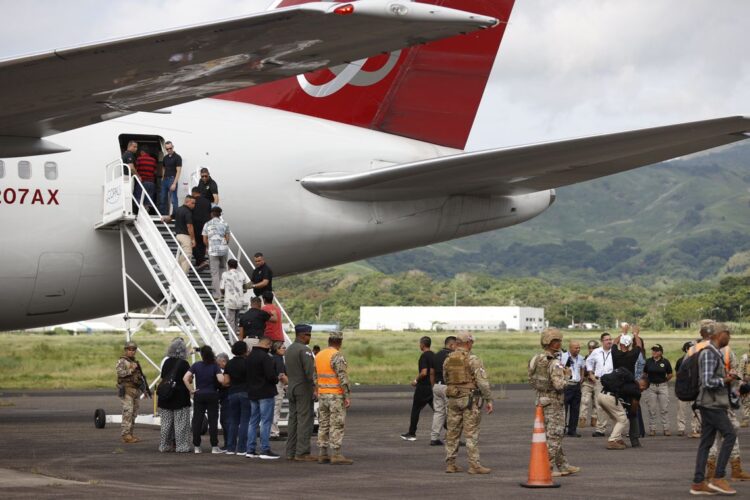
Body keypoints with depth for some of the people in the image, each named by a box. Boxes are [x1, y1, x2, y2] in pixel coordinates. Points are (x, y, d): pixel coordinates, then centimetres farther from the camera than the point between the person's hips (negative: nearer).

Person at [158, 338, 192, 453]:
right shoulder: (184, 363, -10)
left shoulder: (166, 362, 5)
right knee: (181, 422, -1)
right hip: (180, 396, -5)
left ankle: (165, 445, 12)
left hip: (166, 396, 5)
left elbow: (162, 378, 10)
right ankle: (181, 446, -2)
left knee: (166, 422, 10)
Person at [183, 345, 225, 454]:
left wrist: (191, 390, -6)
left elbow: (185, 378, -13)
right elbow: (221, 380, -21)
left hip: (199, 396, 1)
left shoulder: (196, 365, -4)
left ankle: (197, 447, 7)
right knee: (213, 421, 3)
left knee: (197, 421, 6)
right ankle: (214, 447, 2)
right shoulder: (215, 366, -8)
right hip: (212, 395, -1)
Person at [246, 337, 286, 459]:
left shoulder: (249, 357, 11)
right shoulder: (266, 357, -17)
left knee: (253, 422, 12)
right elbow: (270, 376, -22)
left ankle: (250, 450, 13)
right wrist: (278, 378, 0)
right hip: (265, 394, -8)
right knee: (266, 422, -5)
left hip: (252, 394, 8)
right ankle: (265, 450, -6)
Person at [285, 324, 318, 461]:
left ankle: (291, 452, 10)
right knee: (305, 421, -7)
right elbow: (310, 371, -21)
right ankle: (302, 453, -10)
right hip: (303, 388, -9)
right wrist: (316, 388, -21)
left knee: (293, 420, 10)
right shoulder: (304, 350, -14)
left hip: (291, 389, 9)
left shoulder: (289, 350, 15)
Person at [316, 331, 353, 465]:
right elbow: (343, 377, -20)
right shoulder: (337, 356, -14)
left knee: (323, 425, 10)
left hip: (322, 395, 8)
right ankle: (336, 455, -9)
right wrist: (348, 396, -18)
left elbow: (315, 376, 14)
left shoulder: (319, 356, 10)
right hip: (336, 396, -8)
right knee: (337, 425, -6)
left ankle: (323, 455, 10)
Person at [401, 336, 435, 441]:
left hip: (423, 387, -7)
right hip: (431, 387, 7)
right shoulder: (433, 355, 10)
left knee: (415, 410, 4)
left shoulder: (424, 356, -15)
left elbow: (424, 372, -24)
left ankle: (411, 433, 10)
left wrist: (416, 380, -9)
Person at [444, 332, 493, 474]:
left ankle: (450, 464, 11)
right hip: (471, 399, -6)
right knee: (471, 433, -4)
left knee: (452, 432, 10)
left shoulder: (448, 360, 6)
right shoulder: (473, 359, -12)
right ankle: (474, 465, -5)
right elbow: (482, 381, -16)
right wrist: (489, 400, -11)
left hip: (453, 398, 6)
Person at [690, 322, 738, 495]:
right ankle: (718, 478, -11)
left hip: (713, 403, 10)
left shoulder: (714, 353, 18)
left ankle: (698, 483, 6)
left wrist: (726, 376, 11)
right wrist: (725, 381, -8)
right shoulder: (709, 353, -14)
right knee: (730, 434, -11)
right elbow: (708, 382, -21)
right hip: (711, 403, -10)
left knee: (706, 442, 7)